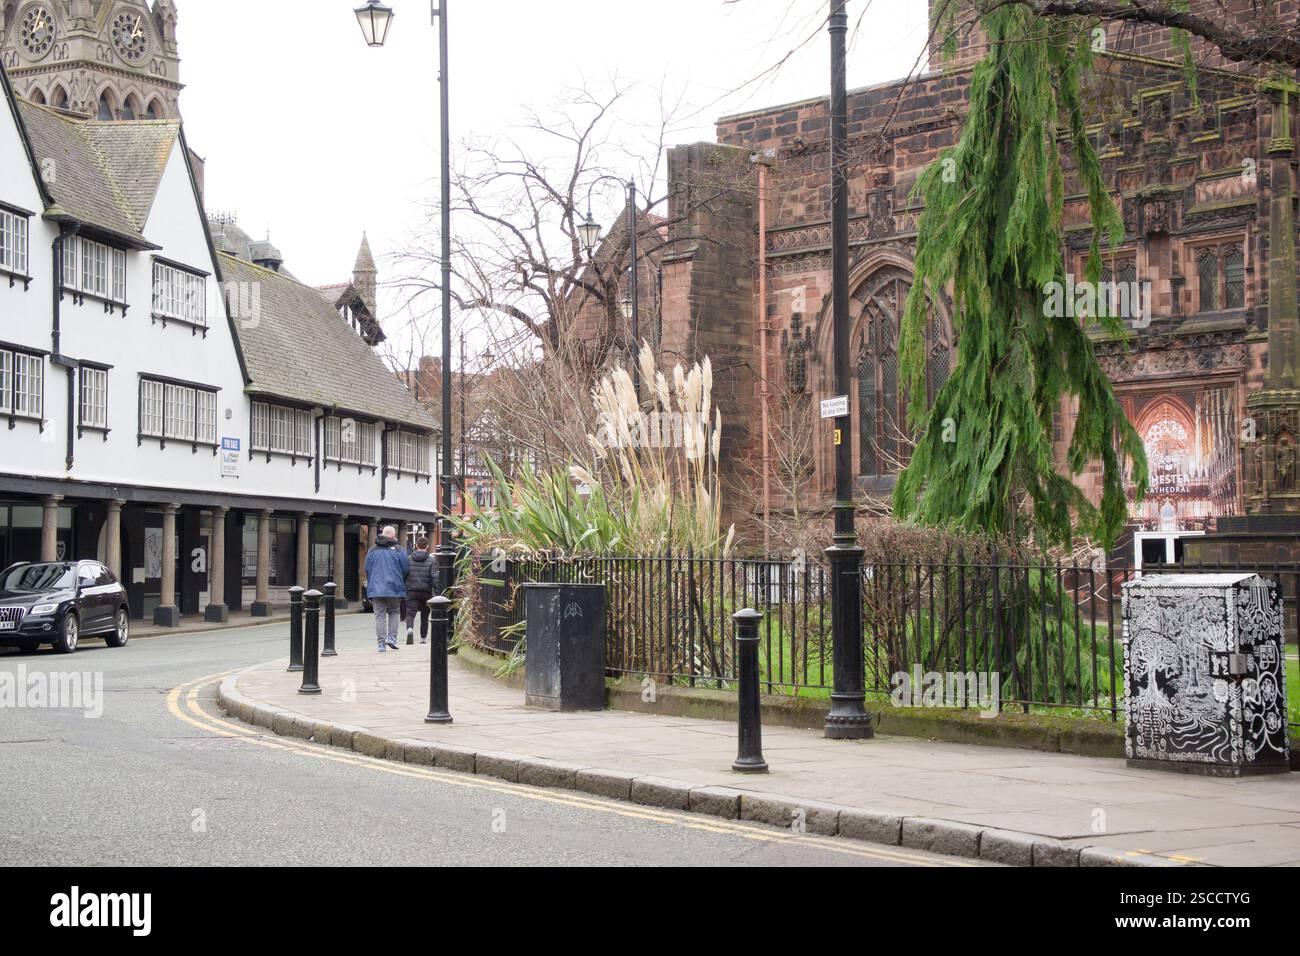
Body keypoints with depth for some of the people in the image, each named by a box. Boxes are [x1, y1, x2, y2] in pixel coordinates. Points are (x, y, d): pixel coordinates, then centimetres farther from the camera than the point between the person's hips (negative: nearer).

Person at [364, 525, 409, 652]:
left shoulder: (373, 550, 7)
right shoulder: (399, 550, -2)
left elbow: (367, 569, 8)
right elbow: (406, 568, -2)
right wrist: (402, 583, 16)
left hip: (376, 588, 2)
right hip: (394, 588, -2)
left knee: (379, 615, 4)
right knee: (394, 612, 16)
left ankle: (381, 642, 0)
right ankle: (392, 637, 3)